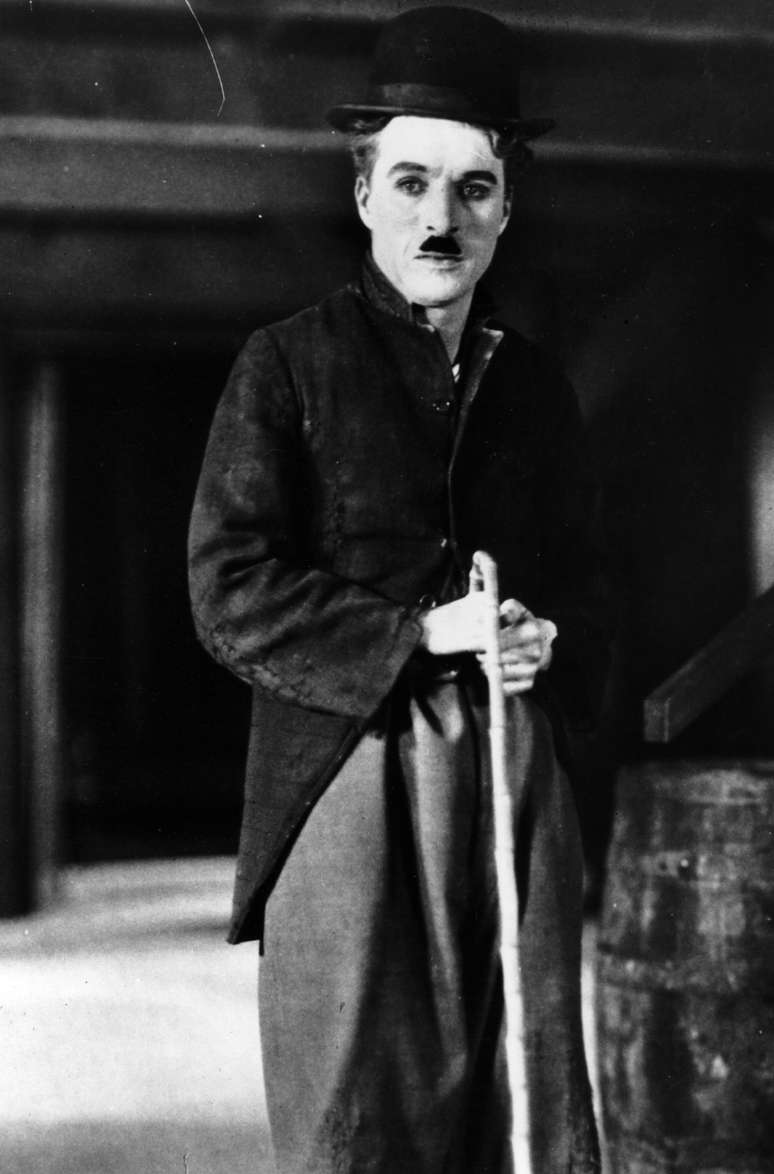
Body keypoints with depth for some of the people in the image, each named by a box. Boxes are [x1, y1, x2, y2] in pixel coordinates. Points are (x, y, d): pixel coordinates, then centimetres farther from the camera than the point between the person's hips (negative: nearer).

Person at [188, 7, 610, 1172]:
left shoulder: (536, 385, 16)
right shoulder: (289, 363, 2)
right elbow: (229, 591, -5)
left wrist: (554, 645, 1)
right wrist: (420, 635, -12)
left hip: (518, 781, 4)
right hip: (350, 779, -4)